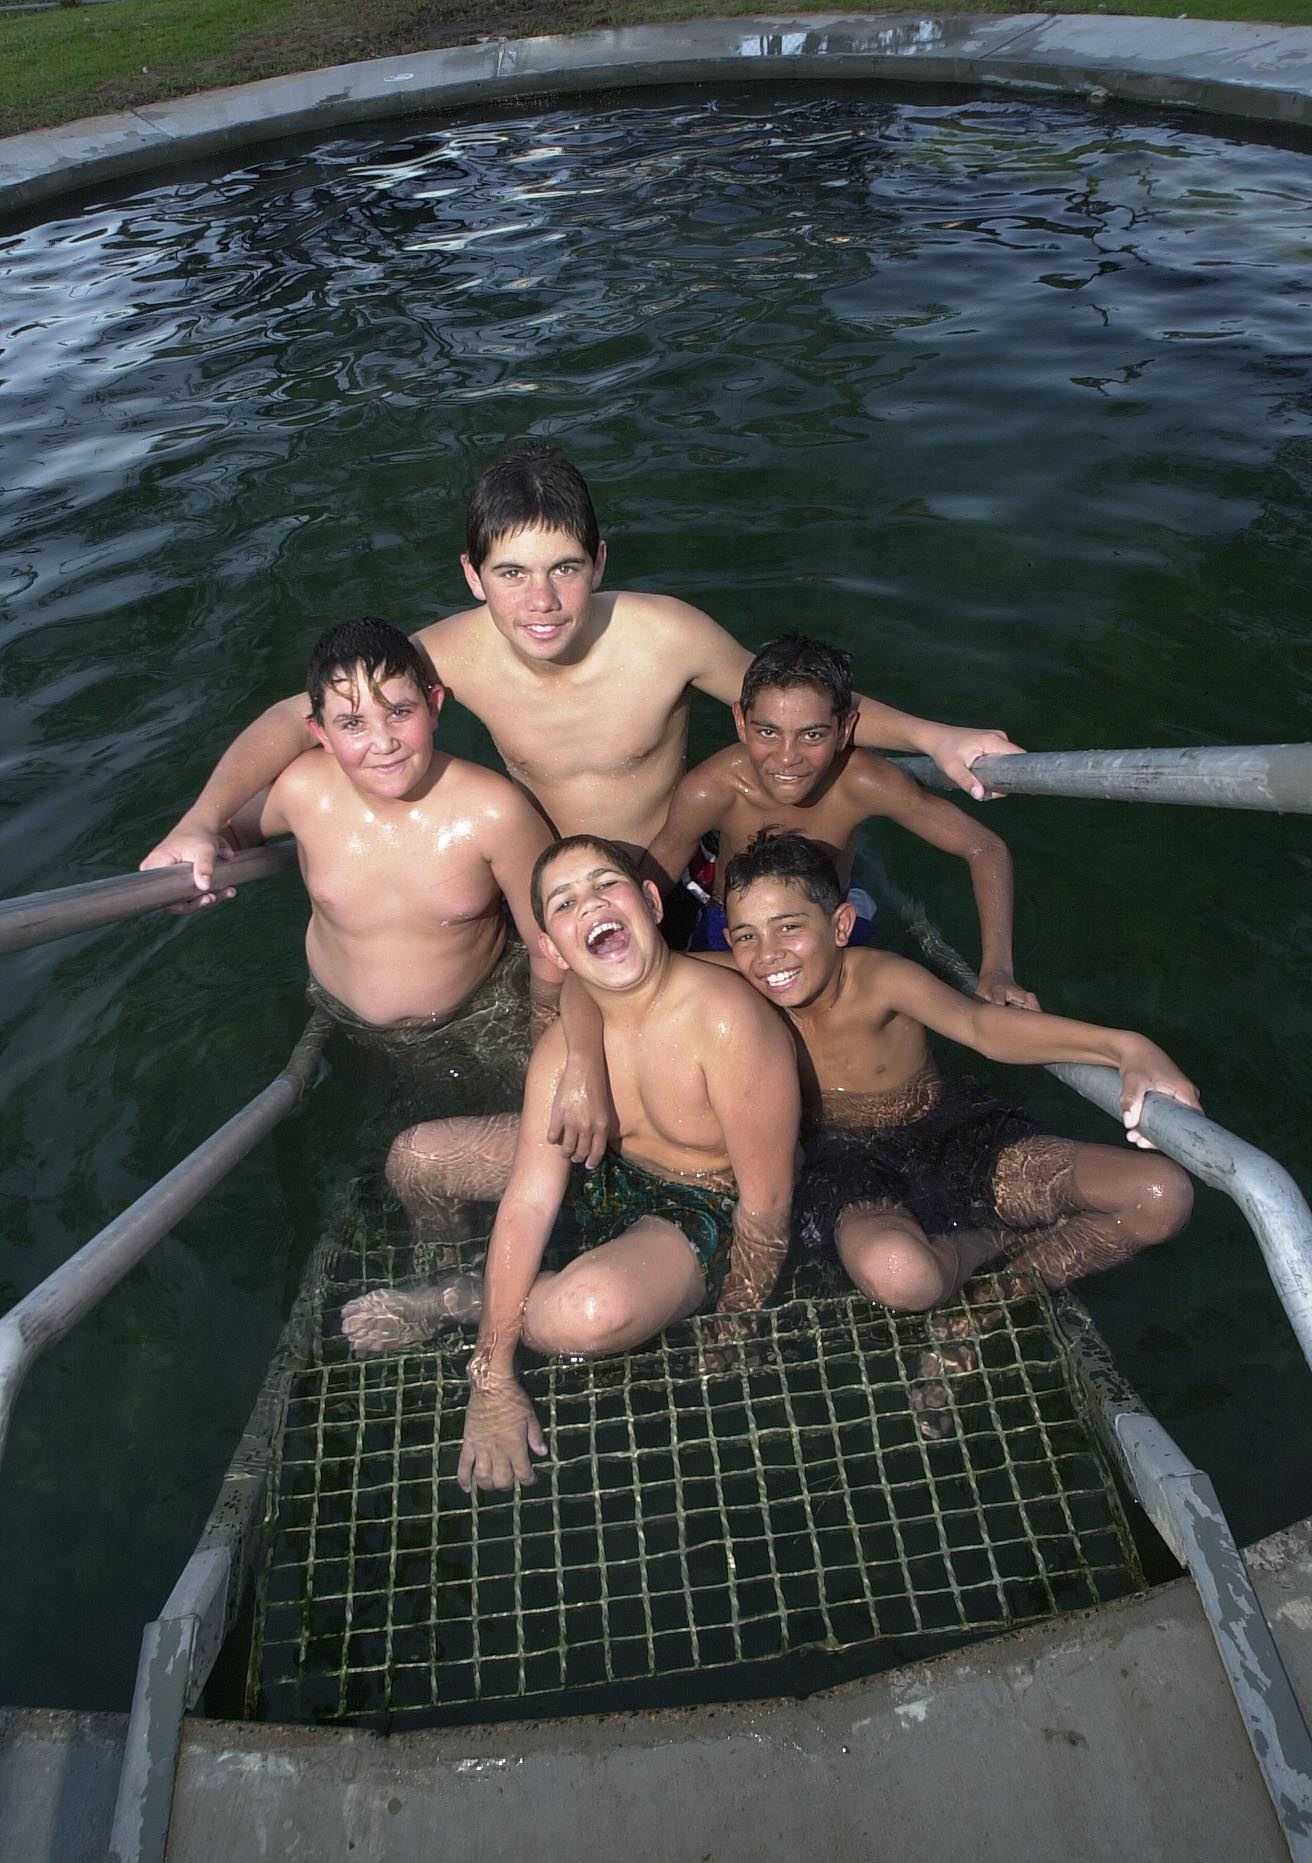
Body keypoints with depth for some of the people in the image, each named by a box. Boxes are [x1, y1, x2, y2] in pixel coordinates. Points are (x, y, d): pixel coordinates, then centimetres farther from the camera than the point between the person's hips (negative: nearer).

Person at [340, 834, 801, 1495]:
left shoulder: (727, 1021, -34)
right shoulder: (565, 1044, -17)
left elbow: (766, 1201, -24)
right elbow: (526, 1203, -19)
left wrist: (735, 1325, -10)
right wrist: (492, 1381, -19)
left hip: (703, 1213, -5)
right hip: (608, 1171, 6)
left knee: (589, 1312, -37)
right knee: (414, 1156, -5)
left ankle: (457, 1300, -7)